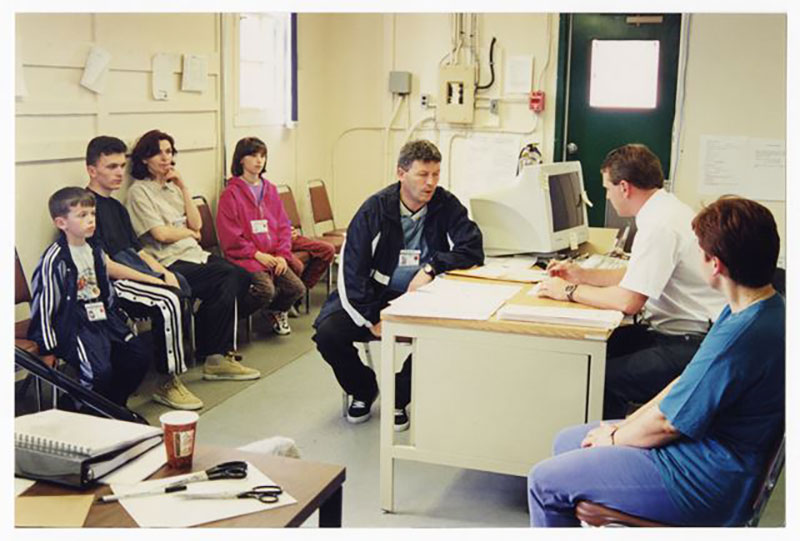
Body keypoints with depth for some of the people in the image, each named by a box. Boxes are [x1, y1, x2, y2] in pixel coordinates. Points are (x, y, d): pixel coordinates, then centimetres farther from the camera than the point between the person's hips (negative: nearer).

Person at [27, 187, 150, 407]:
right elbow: (43, 304, -12)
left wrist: (119, 319, 22)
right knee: (100, 370, -26)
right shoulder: (55, 259, -14)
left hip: (101, 319, 8)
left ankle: (114, 406, 16)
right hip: (72, 325, -8)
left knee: (139, 356, -1)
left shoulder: (96, 252, 11)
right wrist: (48, 348, -10)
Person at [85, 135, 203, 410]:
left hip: (135, 275, 9)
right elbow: (103, 265, -15)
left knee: (184, 288, -13)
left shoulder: (117, 207, 23)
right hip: (108, 284, -9)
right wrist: (153, 281, -17)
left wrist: (164, 273, 1)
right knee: (169, 299, -28)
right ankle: (167, 384, -17)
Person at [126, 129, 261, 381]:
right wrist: (190, 232, 5)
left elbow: (196, 224, 10)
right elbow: (161, 234, -12)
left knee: (240, 275, -17)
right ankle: (216, 355, -13)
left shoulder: (172, 187, 21)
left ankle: (217, 349, -7)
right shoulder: (139, 191, -2)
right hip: (170, 263, -7)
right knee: (230, 278, -25)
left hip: (194, 254, 7)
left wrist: (183, 187, 5)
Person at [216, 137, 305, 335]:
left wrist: (282, 254, -1)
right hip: (246, 257, -5)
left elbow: (283, 225, 13)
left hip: (273, 257, 5)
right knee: (267, 290, -28)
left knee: (296, 288, -14)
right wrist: (258, 255, -12)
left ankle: (278, 311, 19)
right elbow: (230, 237, -9)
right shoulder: (231, 193, -5)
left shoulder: (270, 190, 14)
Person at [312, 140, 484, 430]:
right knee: (327, 333, -21)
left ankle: (399, 398, -1)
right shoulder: (375, 209, -7)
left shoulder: (446, 206, -4)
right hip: (375, 296, 0)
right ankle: (364, 390, 12)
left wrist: (431, 268, -27)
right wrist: (371, 319, -15)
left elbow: (473, 248, -13)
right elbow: (351, 268, -9)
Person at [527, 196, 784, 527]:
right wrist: (624, 426, 6)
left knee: (544, 481, -5)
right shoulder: (765, 310, 2)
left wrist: (615, 438, -3)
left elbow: (665, 424, -22)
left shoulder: (741, 337, -30)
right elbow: (689, 382, 9)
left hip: (704, 484, -10)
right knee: (566, 442, 17)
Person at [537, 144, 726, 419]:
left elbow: (628, 300, -23)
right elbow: (637, 277, 23)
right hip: (670, 330, 10)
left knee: (605, 379, -20)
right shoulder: (667, 210, 12)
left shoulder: (659, 226, -20)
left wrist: (569, 291, -10)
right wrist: (582, 275, 19)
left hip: (692, 344, -10)